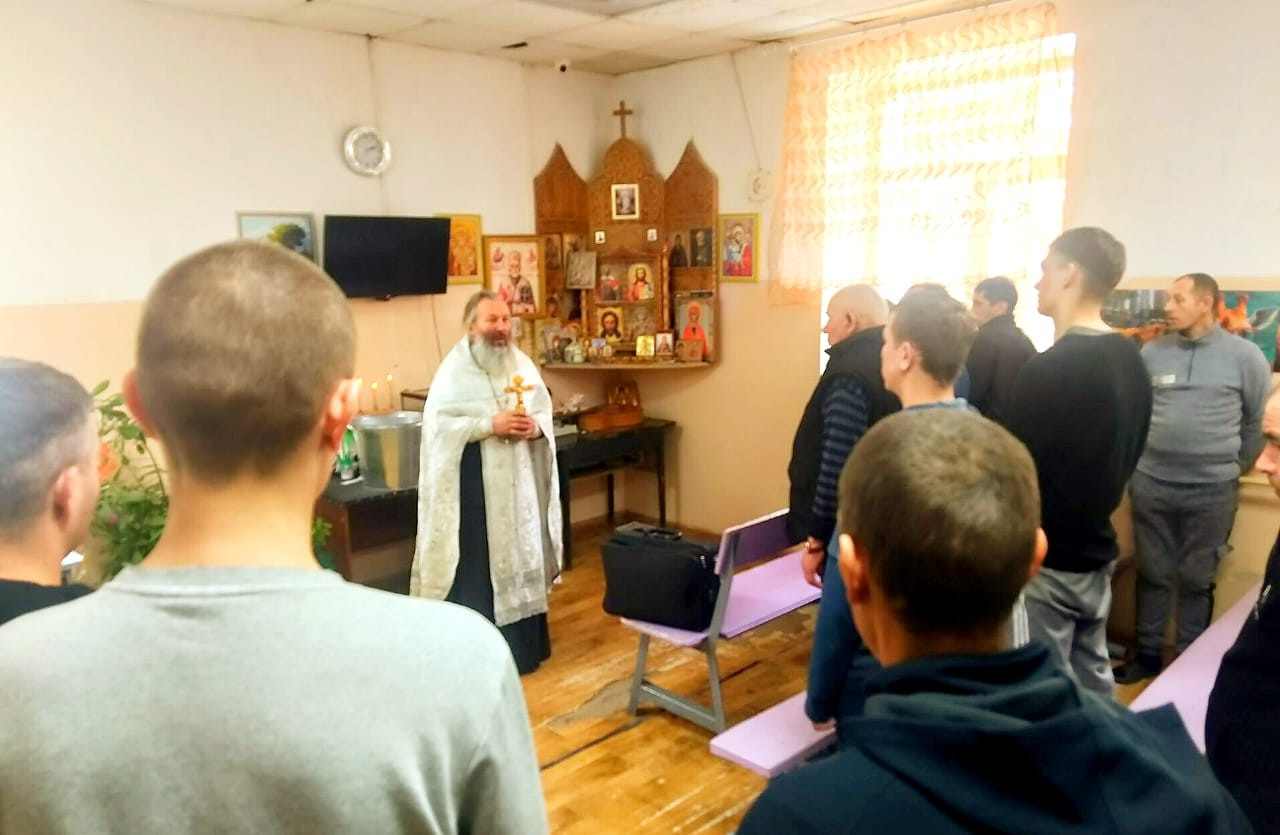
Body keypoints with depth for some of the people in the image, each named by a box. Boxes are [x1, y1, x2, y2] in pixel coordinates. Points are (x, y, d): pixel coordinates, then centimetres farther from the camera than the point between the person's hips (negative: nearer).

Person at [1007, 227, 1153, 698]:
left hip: (1043, 561, -8)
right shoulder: (1130, 361, 5)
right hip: (1095, 554, 8)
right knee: (1093, 682, 20)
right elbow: (1125, 457, 14)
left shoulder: (1048, 370, -22)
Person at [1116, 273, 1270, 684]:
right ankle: (1147, 653, 24)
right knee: (1153, 573, 12)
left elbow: (1259, 418, 5)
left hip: (1212, 489, -2)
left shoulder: (1245, 356, -4)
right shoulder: (1152, 352, 1)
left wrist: (1236, 464, 10)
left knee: (1197, 580, 10)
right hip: (1150, 482, 2)